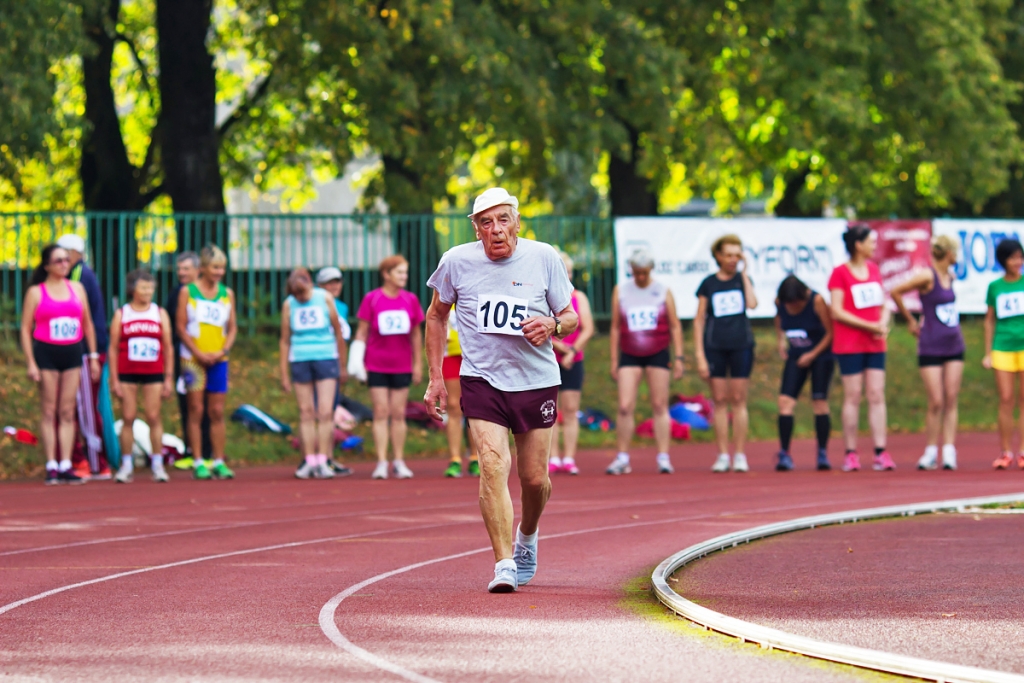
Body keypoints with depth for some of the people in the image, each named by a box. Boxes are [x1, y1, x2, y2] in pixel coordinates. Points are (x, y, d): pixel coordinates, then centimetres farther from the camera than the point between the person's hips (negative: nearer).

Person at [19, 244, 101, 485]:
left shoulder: (77, 289, 11)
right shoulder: (36, 293, 0)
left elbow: (88, 324, 16)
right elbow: (26, 329, -1)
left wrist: (93, 356, 11)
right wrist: (30, 363, -9)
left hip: (73, 354, 3)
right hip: (46, 354, -3)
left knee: (67, 412, 2)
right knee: (49, 411, -2)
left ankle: (66, 465, 2)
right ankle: (51, 467, -1)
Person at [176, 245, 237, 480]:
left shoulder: (227, 294, 9)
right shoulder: (188, 292, 0)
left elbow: (232, 327, 10)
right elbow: (181, 326, -3)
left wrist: (223, 351, -7)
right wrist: (198, 354, -11)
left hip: (218, 359, 3)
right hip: (193, 360, -3)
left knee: (217, 412, 2)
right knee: (196, 410, -2)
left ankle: (219, 461, 5)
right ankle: (198, 463, -1)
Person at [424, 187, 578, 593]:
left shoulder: (544, 258, -4)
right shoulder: (457, 262, -4)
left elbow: (571, 318, 5)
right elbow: (437, 316, 12)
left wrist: (552, 325, -19)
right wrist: (435, 377, 8)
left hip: (537, 380, 1)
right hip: (482, 380, -1)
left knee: (534, 478, 7)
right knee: (493, 466, -19)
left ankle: (527, 534, 40)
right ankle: (504, 565, -19)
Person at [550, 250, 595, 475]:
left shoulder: (579, 298, 8)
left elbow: (588, 329, 0)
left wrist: (572, 351, -12)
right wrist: (558, 346, -15)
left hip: (573, 362, 1)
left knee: (570, 410, -1)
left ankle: (569, 459, 0)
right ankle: (553, 458, 1)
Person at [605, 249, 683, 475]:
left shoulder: (663, 291, 5)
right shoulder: (620, 291, 7)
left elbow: (675, 326, 7)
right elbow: (615, 327, 9)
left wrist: (678, 357, 1)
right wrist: (614, 360, 6)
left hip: (658, 355, -1)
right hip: (629, 356, 1)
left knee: (660, 406, -1)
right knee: (625, 407, -7)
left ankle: (663, 457, 2)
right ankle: (622, 458, 1)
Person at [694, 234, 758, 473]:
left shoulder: (743, 280, 7)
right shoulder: (709, 284, 3)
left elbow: (752, 303, -13)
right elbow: (699, 321, 3)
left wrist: (744, 273, -6)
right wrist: (700, 356, -4)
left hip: (741, 346, 0)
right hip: (714, 347, 0)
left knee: (738, 400, 1)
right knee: (719, 400, 1)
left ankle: (740, 454, 5)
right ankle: (723, 455, 5)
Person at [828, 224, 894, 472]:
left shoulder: (873, 269, 12)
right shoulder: (840, 273, -7)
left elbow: (883, 304, 16)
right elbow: (837, 312, -12)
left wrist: (883, 324, -6)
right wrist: (869, 326, -15)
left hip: (875, 344, 5)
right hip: (849, 345, -5)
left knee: (877, 396, -1)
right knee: (852, 397, -3)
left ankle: (881, 452, -3)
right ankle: (851, 454, 2)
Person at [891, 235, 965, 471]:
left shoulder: (950, 277, 9)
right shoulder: (927, 276, -13)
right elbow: (895, 292, -14)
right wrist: (910, 321, -4)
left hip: (954, 345, 6)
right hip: (930, 348, -6)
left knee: (951, 400, 1)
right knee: (936, 402, -6)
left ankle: (949, 451, 0)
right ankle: (931, 452, 6)